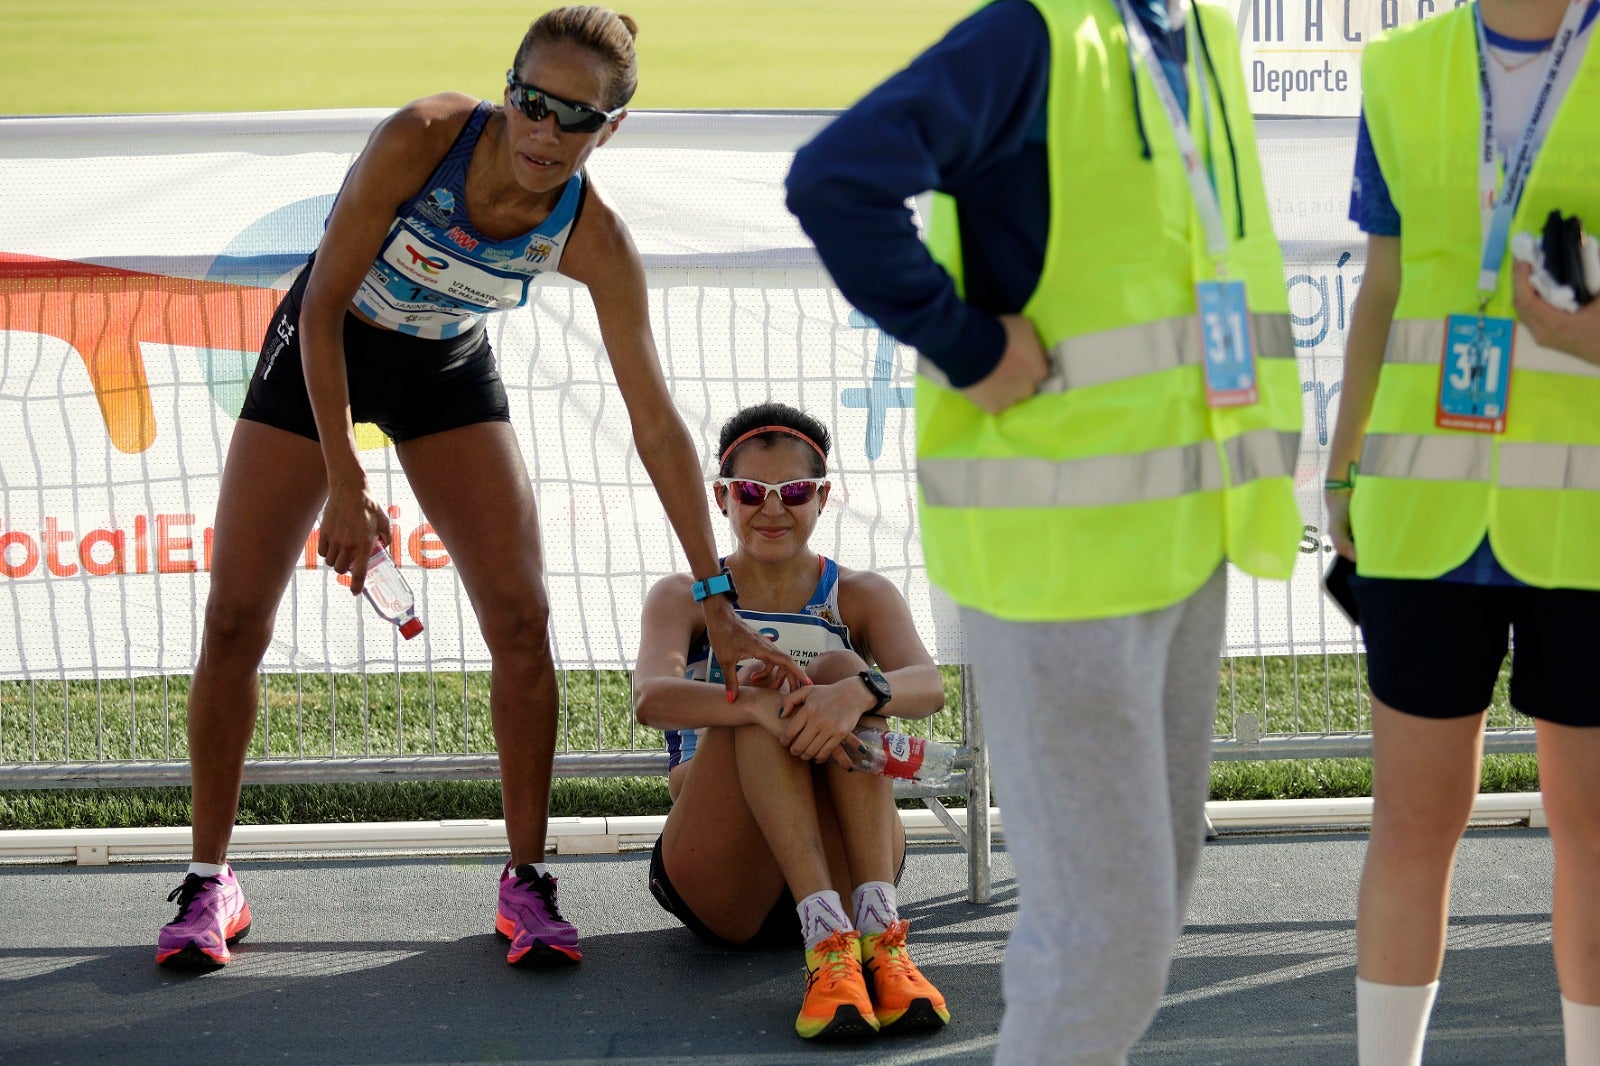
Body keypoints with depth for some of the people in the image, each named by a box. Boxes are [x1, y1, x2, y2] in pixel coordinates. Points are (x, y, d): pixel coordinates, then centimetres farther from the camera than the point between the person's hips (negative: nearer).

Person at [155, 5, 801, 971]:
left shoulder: (595, 240, -25)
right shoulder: (422, 138, -32)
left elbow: (657, 423, -22)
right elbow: (324, 305, -24)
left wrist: (718, 601, -23)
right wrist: (345, 485, -28)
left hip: (447, 368, 2)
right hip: (323, 347, -1)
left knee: (521, 617, -9)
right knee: (235, 617, -5)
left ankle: (528, 881, 4)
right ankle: (210, 878, 8)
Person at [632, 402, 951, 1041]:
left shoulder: (861, 597, 10)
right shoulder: (683, 598, 8)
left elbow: (928, 686, -13)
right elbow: (652, 698, -16)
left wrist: (858, 693, -37)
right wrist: (760, 706, -37)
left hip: (840, 866, 1)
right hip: (719, 885, -1)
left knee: (839, 670, -22)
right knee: (759, 688, -25)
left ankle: (879, 928, -39)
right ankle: (825, 939, -43)